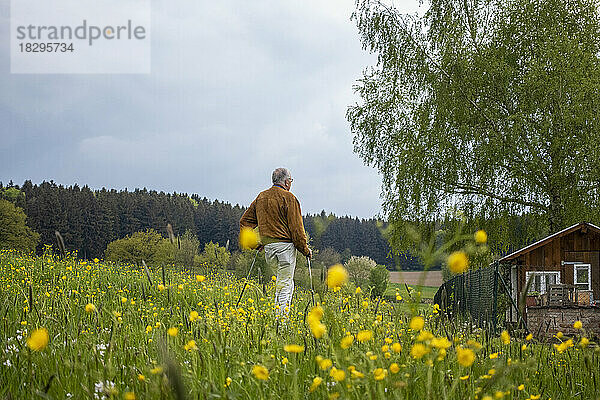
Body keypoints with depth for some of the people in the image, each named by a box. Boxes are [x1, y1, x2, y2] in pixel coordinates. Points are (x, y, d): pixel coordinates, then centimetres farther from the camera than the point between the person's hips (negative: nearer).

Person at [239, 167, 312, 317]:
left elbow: (244, 222, 17)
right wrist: (305, 250, -2)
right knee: (285, 283, -3)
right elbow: (296, 228, -10)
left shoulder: (261, 197, 13)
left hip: (267, 246, 6)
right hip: (285, 244, -6)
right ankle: (281, 318, -5)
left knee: (282, 280, 17)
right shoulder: (288, 198, -7)